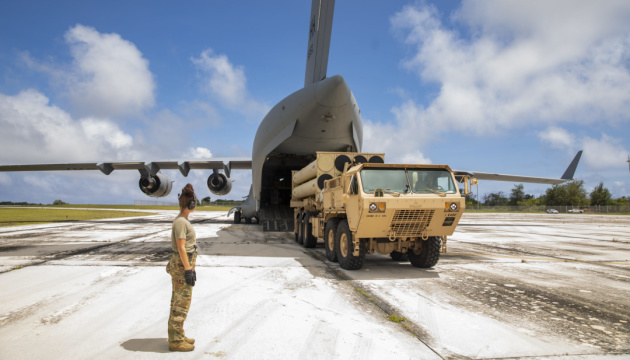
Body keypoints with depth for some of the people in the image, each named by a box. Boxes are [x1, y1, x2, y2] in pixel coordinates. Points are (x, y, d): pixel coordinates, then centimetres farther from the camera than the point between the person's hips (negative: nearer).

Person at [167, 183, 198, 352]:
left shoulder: (182, 220, 10)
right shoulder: (180, 222, -20)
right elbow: (181, 248, -22)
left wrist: (190, 267, 22)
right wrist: (188, 270, -20)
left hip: (183, 264, 10)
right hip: (182, 266, -10)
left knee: (178, 302, 16)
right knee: (181, 304, -1)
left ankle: (178, 336, 27)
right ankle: (175, 341, 9)